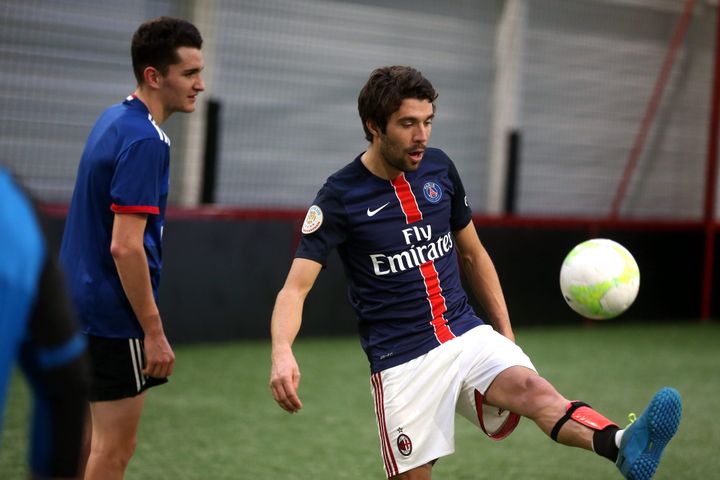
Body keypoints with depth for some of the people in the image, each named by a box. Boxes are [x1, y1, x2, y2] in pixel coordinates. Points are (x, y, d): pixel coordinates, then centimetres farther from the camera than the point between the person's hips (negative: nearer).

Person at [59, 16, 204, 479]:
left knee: (83, 442, 17)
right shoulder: (145, 140, -19)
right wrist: (154, 332, -19)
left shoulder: (113, 119, 10)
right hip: (115, 317, -9)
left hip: (79, 300, 9)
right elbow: (125, 246, -24)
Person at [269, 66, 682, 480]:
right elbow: (295, 287, -15)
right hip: (403, 361, -3)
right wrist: (283, 353, -34)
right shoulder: (340, 196, -9)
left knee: (531, 387, -25)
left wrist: (506, 334, 13)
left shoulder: (439, 168, 5)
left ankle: (623, 446, -52)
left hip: (467, 335, 3)